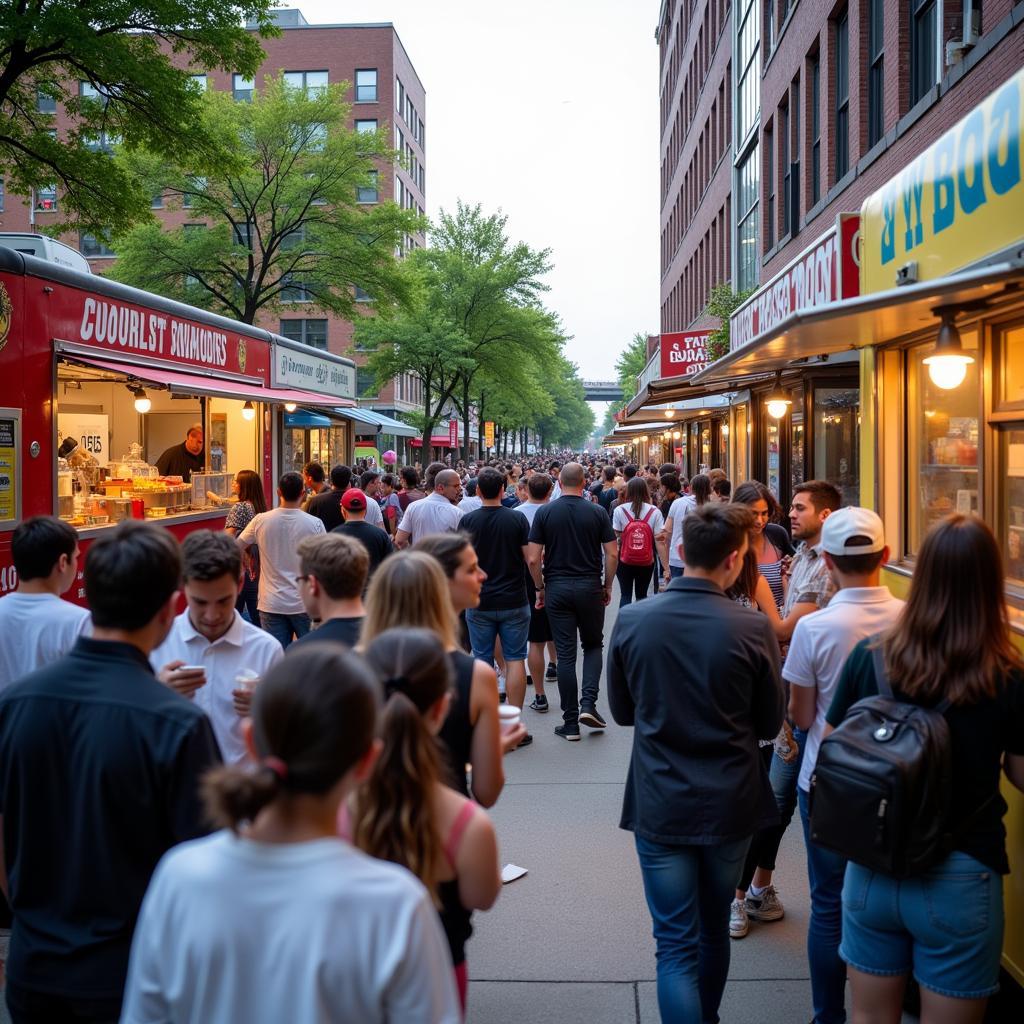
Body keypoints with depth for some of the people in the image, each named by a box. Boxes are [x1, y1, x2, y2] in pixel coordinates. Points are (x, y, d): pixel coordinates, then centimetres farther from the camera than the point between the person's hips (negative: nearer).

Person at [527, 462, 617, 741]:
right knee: (593, 646, 18)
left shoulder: (545, 512, -3)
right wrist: (607, 587, 8)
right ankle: (588, 703, 0)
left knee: (565, 654, 5)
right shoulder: (597, 512, -3)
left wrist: (540, 588, 6)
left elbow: (533, 558, -6)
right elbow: (612, 554, -5)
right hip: (589, 587, 0)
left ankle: (570, 723, 8)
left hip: (557, 588, 0)